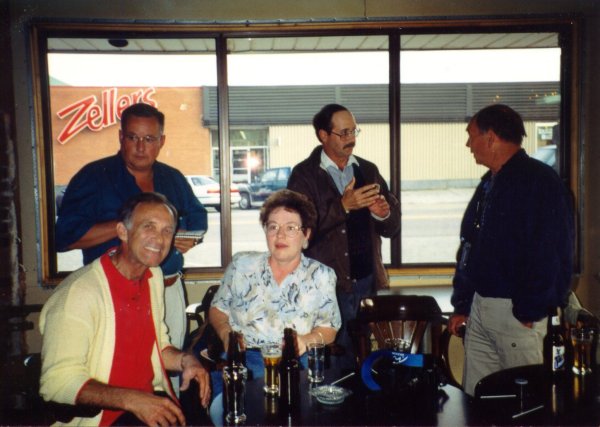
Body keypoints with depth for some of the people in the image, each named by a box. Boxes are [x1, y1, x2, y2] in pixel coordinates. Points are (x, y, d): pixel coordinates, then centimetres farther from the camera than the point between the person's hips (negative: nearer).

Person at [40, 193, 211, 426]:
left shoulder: (154, 276, 7)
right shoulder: (80, 291, -18)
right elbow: (57, 382, -20)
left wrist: (185, 360, -4)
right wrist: (131, 399, -29)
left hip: (150, 401, 7)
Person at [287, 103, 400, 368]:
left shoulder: (368, 170, 13)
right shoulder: (305, 175, -1)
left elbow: (392, 227, 13)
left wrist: (383, 214, -9)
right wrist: (343, 206, -20)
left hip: (369, 281, 4)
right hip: (329, 285, -4)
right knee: (338, 366, 0)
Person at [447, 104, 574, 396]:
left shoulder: (539, 182, -13)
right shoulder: (489, 184, 14)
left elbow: (551, 254, -19)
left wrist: (529, 311, -17)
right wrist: (461, 305, 16)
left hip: (516, 312, -8)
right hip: (480, 308, 8)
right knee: (474, 395, 14)